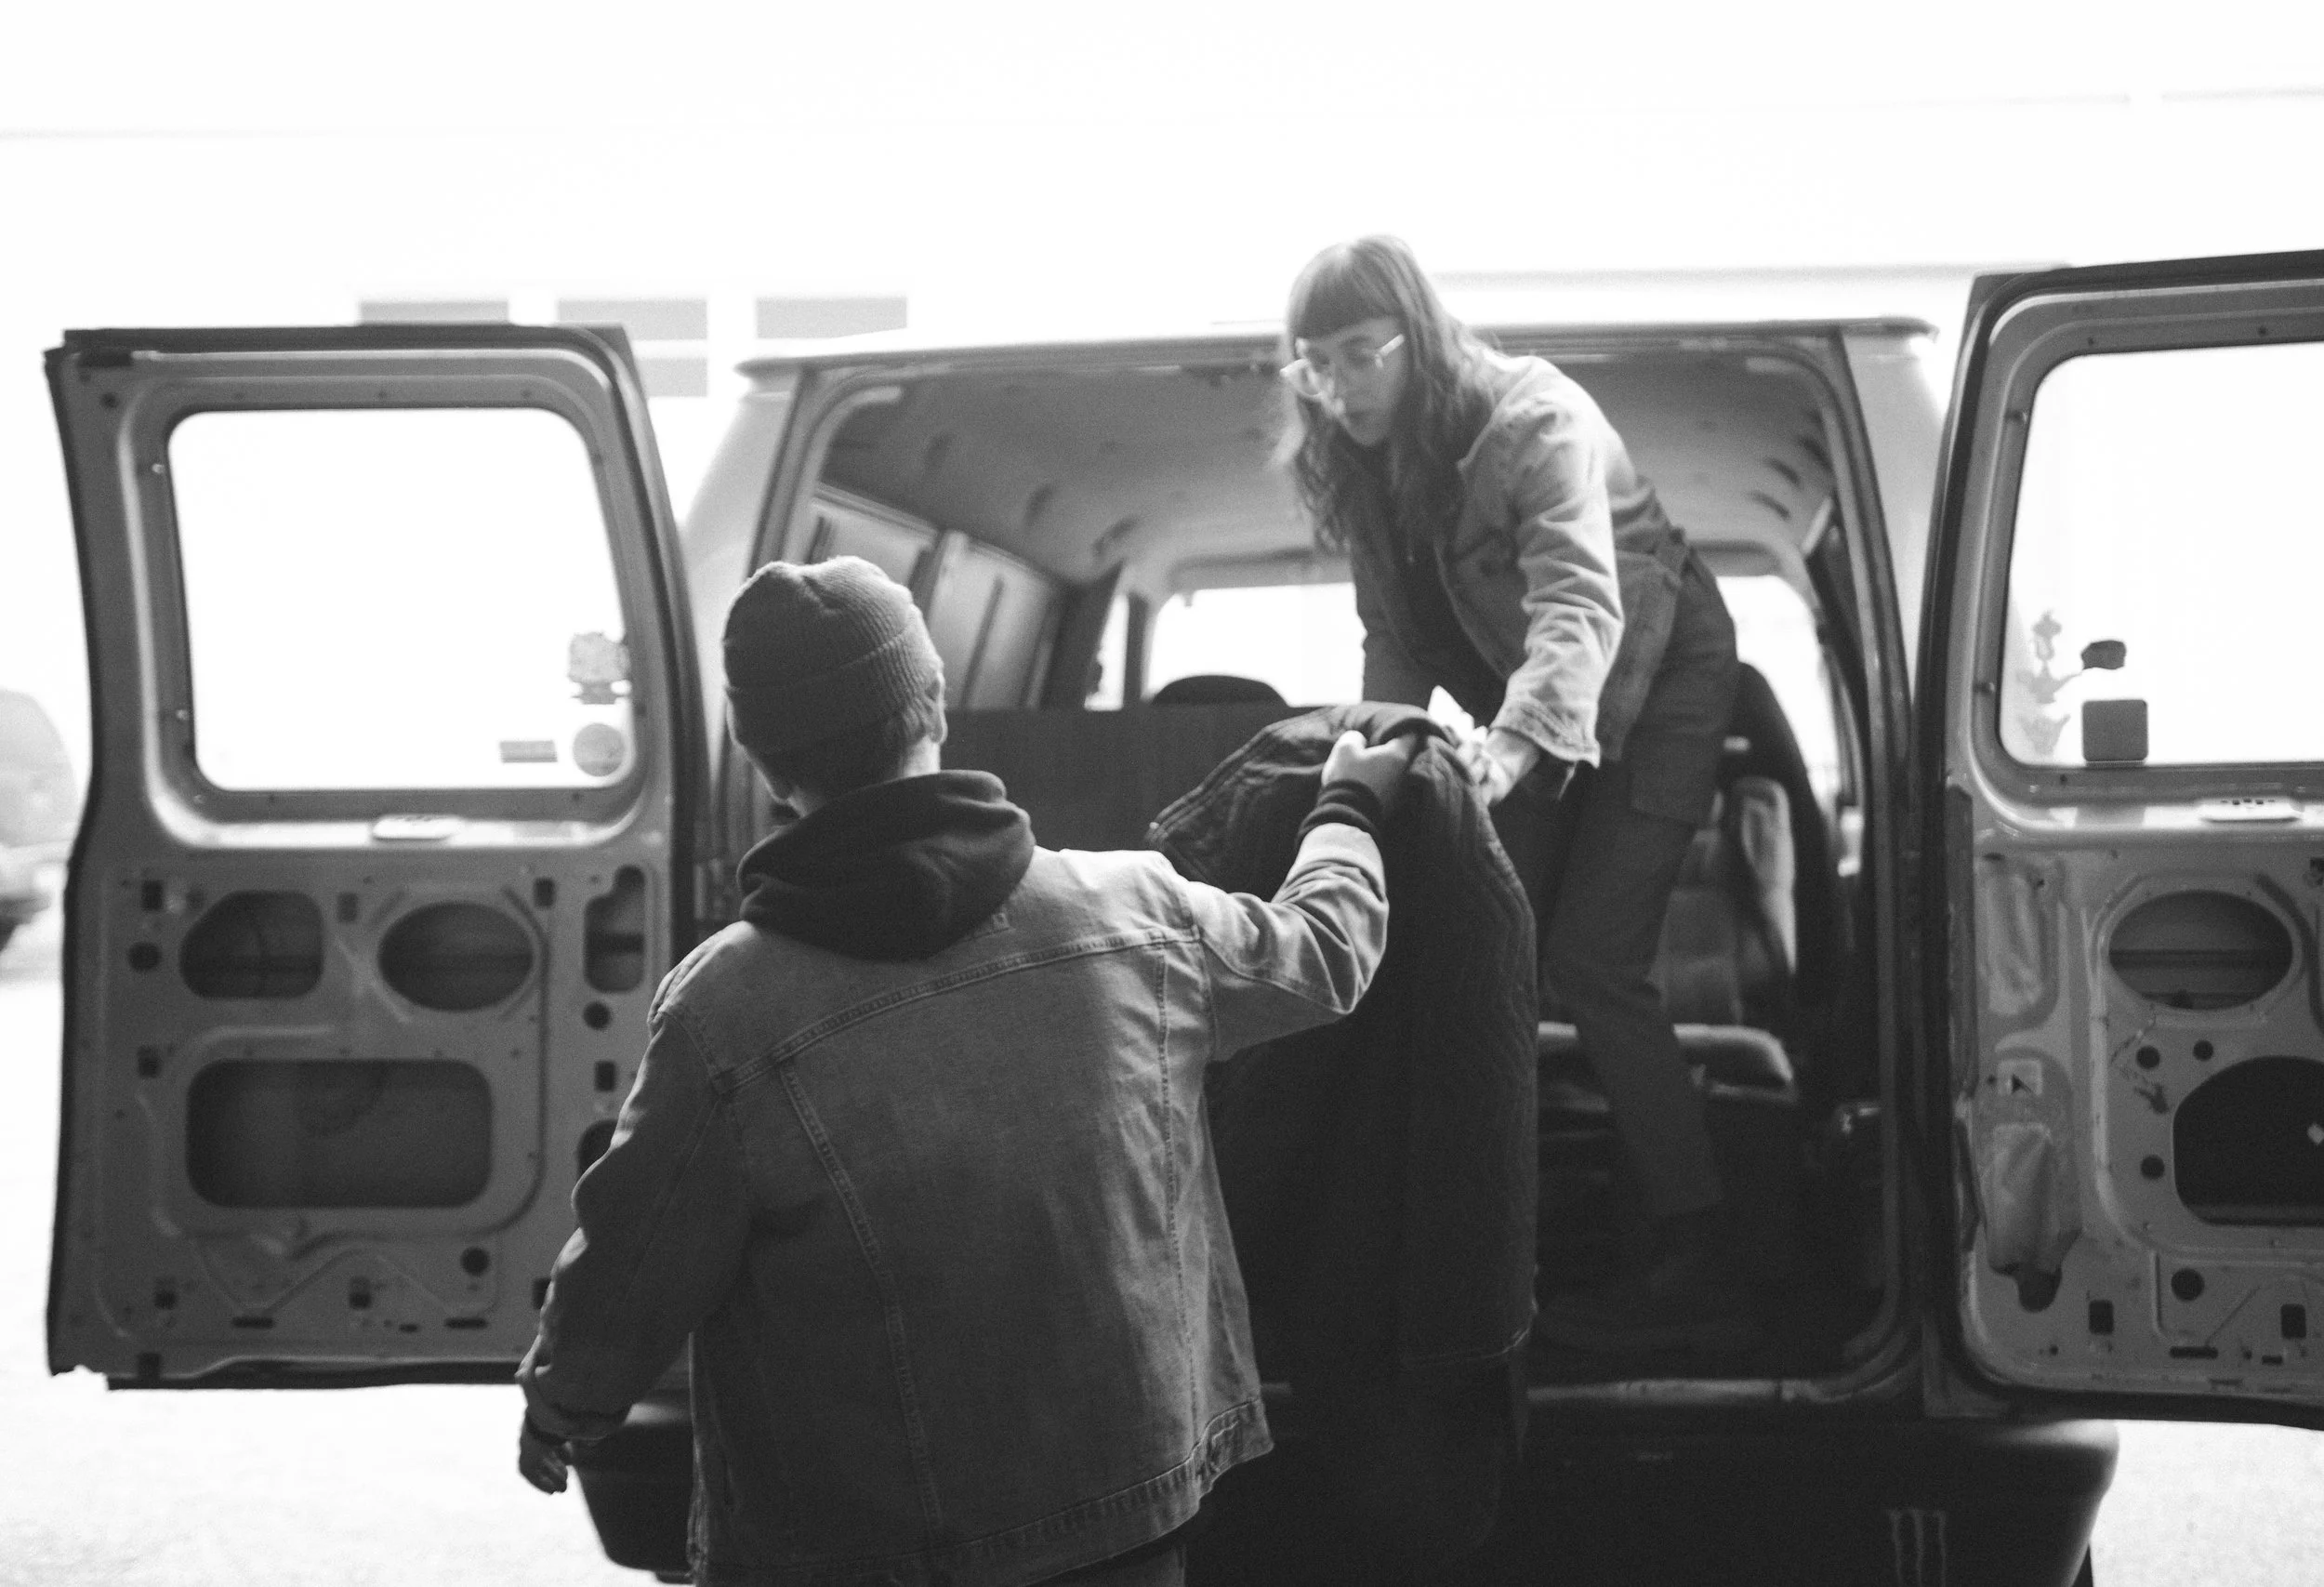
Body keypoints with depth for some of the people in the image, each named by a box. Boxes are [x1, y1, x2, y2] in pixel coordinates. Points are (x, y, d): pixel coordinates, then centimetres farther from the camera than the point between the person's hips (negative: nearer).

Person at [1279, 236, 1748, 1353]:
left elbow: (1580, 604, -44)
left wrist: (1511, 743, -59)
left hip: (1657, 675, -7)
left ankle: (1698, 1271, -12)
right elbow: (1398, 641, 1)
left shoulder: (1535, 423, -29)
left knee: (1593, 961, -16)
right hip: (1521, 704, 8)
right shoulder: (1360, 462, -5)